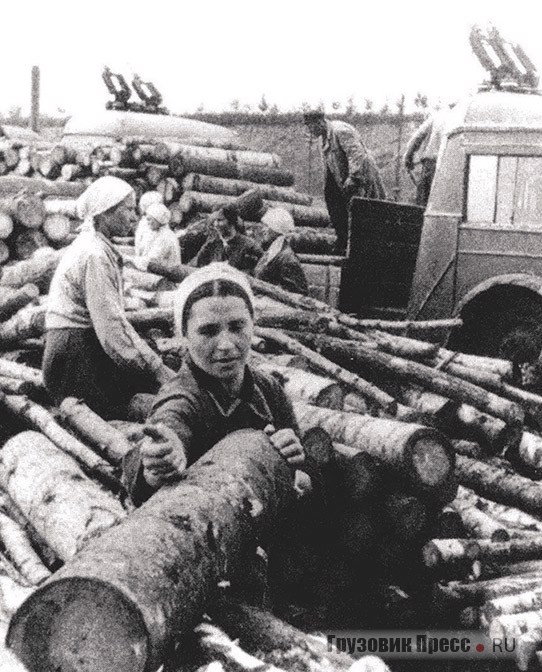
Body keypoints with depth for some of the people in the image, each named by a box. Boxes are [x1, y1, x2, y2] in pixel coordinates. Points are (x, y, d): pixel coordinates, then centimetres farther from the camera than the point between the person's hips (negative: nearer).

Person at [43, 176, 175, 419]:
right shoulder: (94, 254, -15)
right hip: (77, 360, -10)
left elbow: (109, 317, 18)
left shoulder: (93, 246, 17)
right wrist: (156, 367, -18)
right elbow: (111, 328, -21)